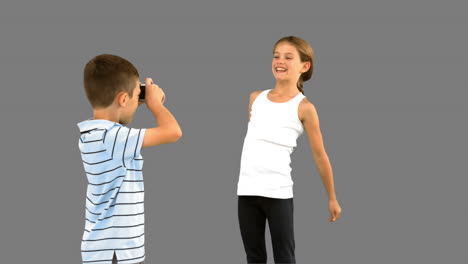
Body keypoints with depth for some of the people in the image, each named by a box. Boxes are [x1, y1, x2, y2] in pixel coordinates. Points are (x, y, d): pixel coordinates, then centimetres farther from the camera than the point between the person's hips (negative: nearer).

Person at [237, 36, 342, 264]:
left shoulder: (304, 108, -4)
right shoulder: (256, 98, 11)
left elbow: (319, 155, 1)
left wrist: (332, 198, 6)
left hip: (278, 191, -5)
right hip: (247, 188, 5)